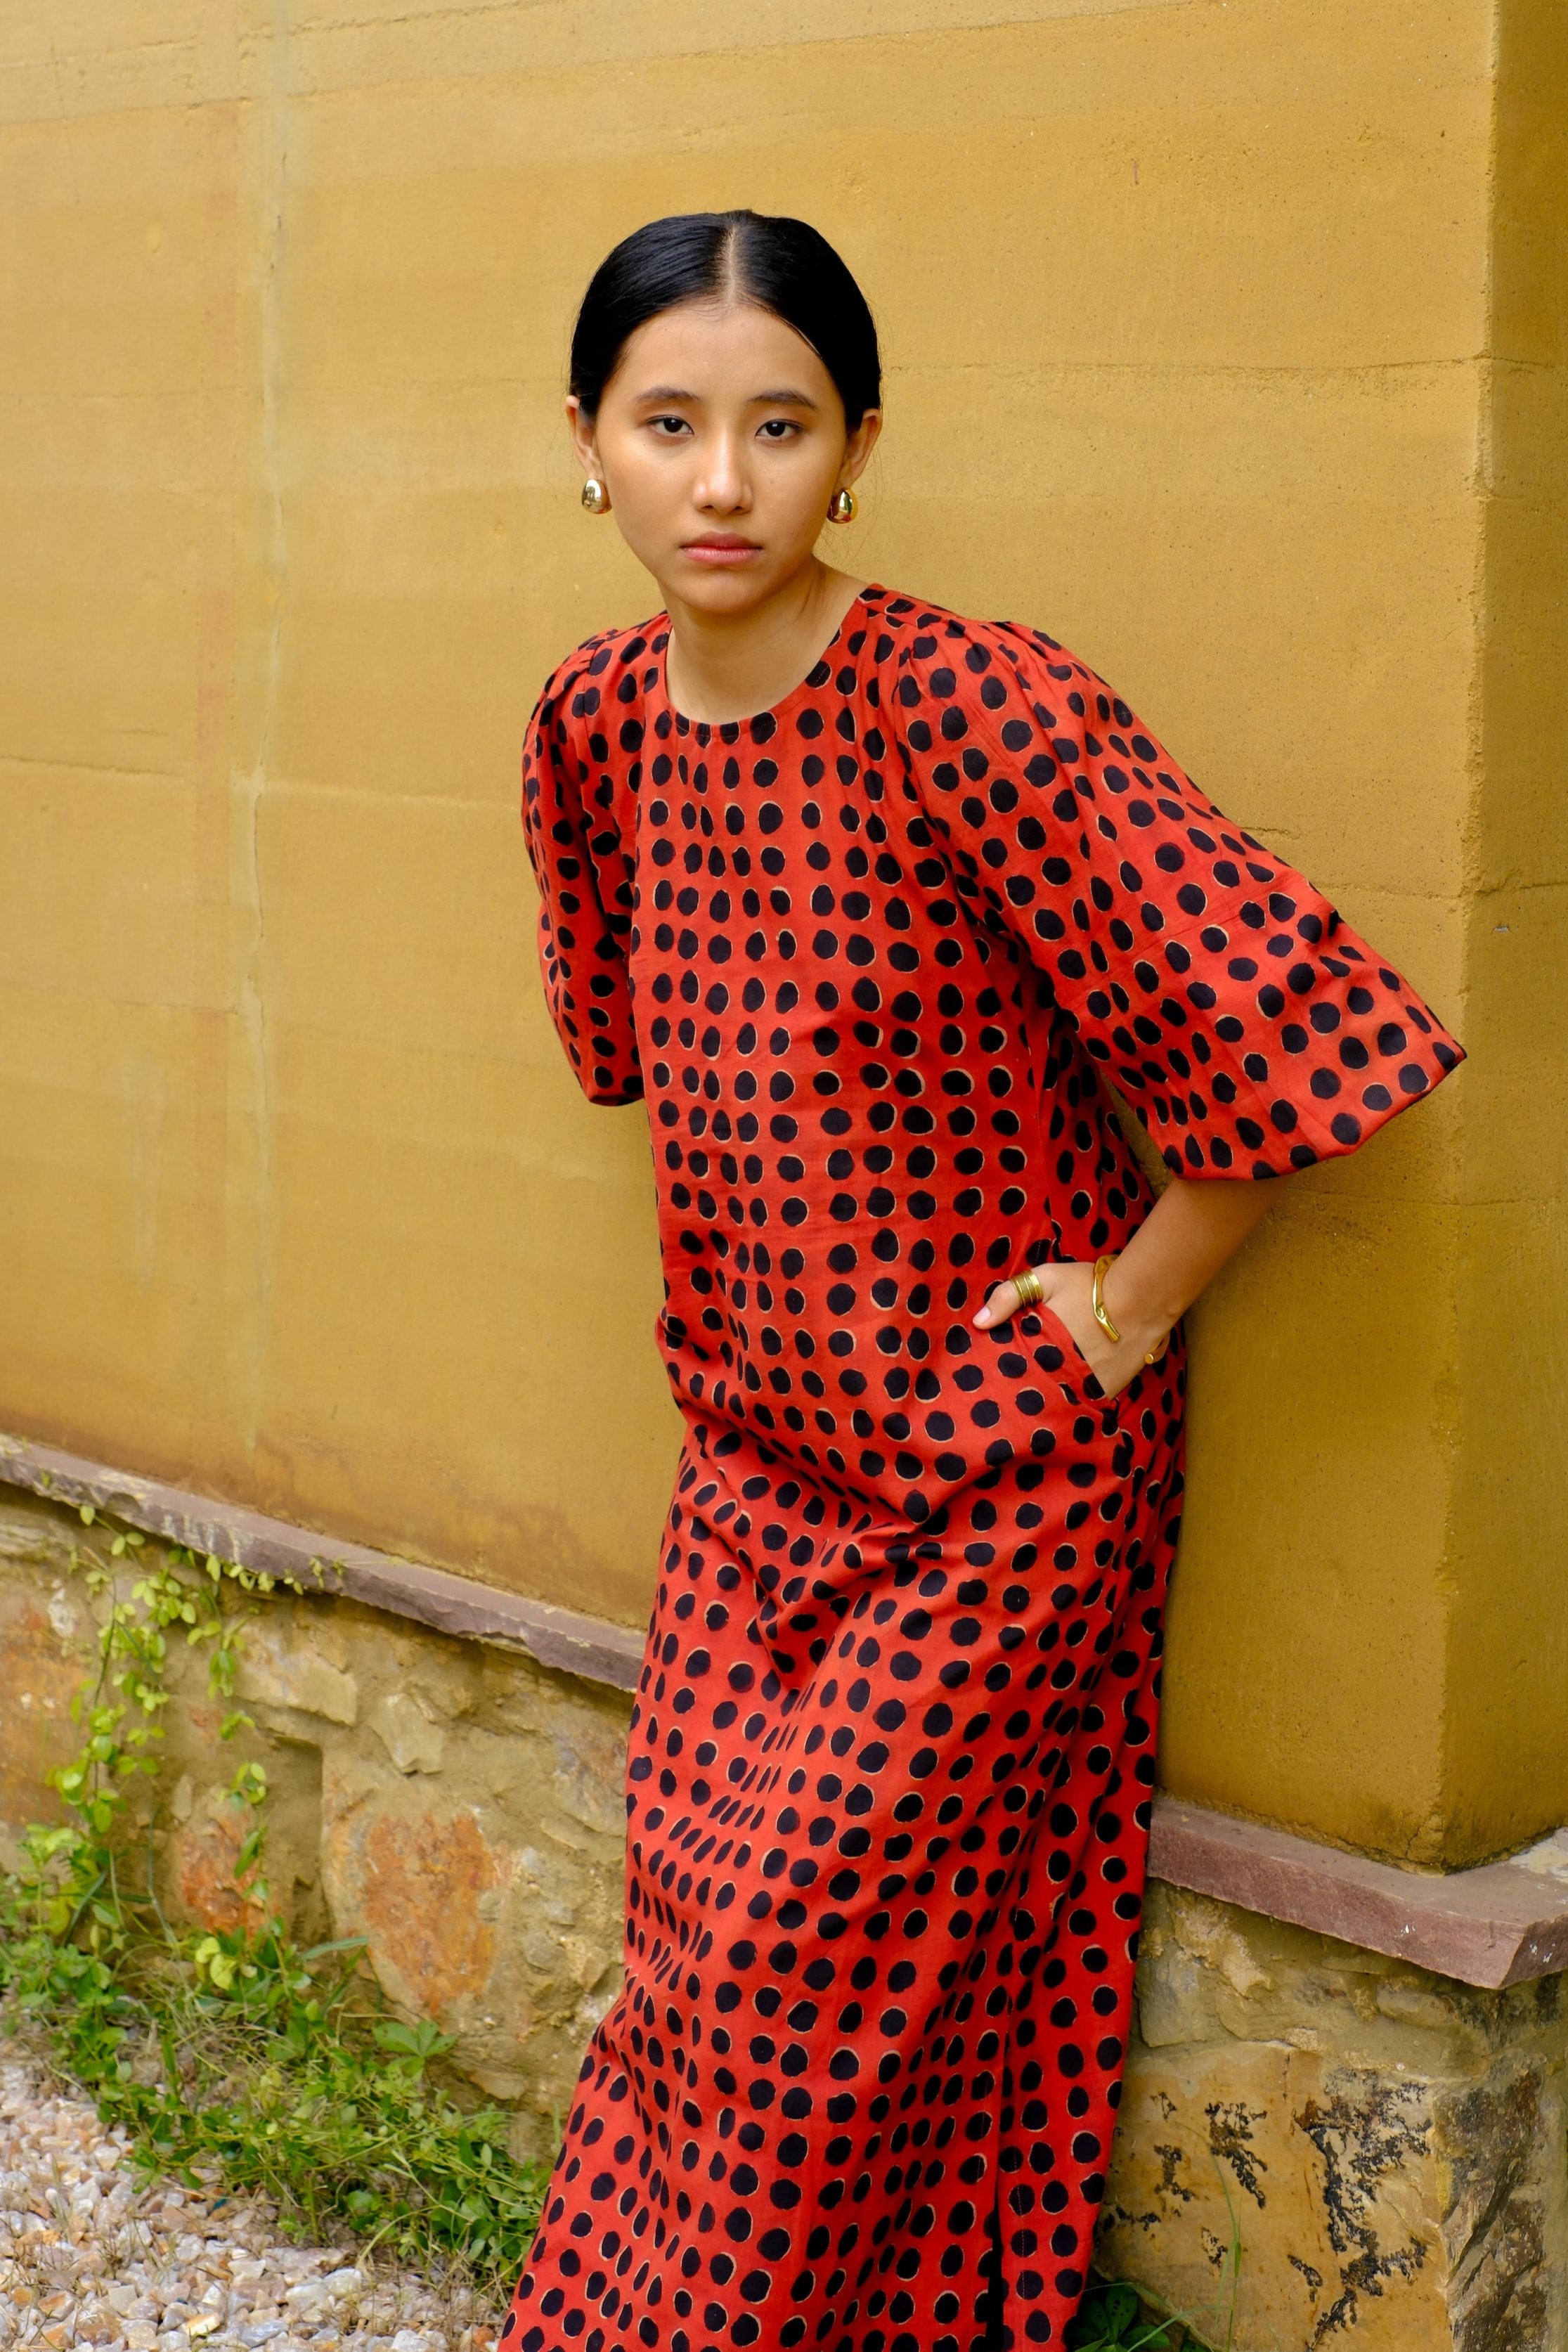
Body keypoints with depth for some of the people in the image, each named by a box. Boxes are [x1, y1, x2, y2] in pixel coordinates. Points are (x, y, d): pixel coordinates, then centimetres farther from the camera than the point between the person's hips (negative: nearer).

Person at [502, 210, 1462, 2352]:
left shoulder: (972, 710, -24)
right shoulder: (605, 716, -1)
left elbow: (1289, 1019, -25)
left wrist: (1134, 1299, -16)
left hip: (998, 1458, -6)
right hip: (758, 1440, 6)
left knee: (829, 1952, -1)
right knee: (697, 1921, 14)